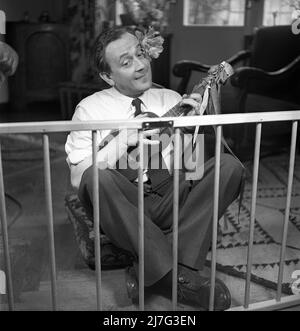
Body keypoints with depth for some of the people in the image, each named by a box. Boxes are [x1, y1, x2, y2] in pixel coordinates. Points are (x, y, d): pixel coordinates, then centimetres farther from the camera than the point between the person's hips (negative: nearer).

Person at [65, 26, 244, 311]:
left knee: (229, 166, -18)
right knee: (97, 178, -35)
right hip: (121, 207, -2)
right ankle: (176, 276, -27)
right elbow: (78, 177, -9)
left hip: (170, 201, 3)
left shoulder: (171, 99, 9)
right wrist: (123, 140, -20)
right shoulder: (90, 109, 0)